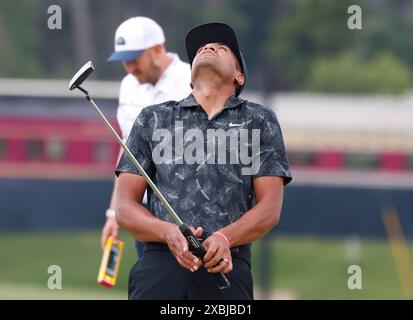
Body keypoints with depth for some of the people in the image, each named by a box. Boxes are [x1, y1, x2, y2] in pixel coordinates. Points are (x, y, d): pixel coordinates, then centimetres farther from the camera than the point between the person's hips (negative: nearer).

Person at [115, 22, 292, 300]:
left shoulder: (260, 121, 18)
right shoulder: (153, 119, 20)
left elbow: (270, 208, 8)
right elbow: (125, 207, 13)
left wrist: (225, 238, -13)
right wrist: (169, 233, -9)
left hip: (226, 266, 0)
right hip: (159, 263, 1)